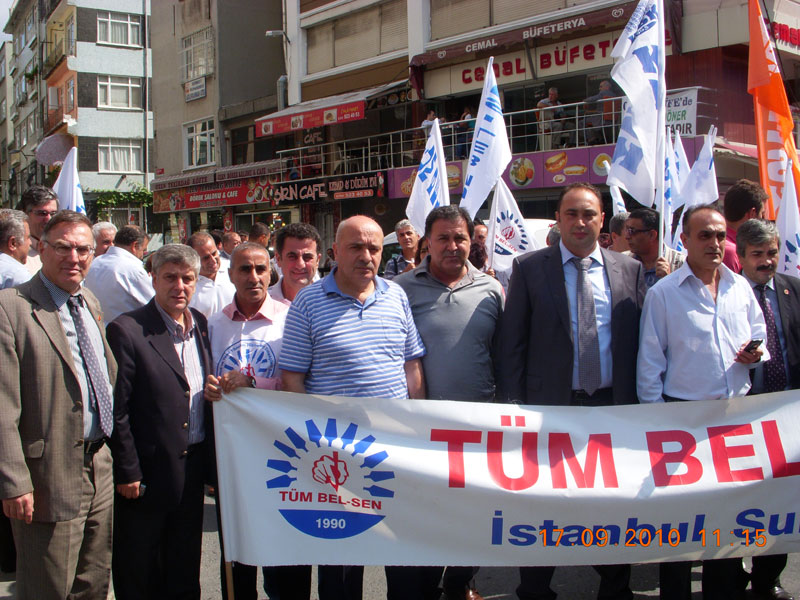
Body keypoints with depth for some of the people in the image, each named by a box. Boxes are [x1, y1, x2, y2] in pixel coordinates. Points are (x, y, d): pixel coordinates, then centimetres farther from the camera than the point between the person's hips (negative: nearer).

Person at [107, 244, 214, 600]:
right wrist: (127, 472, -14)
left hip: (193, 470, 6)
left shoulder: (202, 325, 6)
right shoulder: (127, 330, -13)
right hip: (148, 474, -5)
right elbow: (117, 410, -14)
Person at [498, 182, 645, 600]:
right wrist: (514, 407, -7)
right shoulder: (528, 268, 0)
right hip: (550, 405, -2)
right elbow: (512, 343, -2)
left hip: (614, 407, 2)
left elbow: (640, 340, 8)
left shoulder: (630, 270, 6)